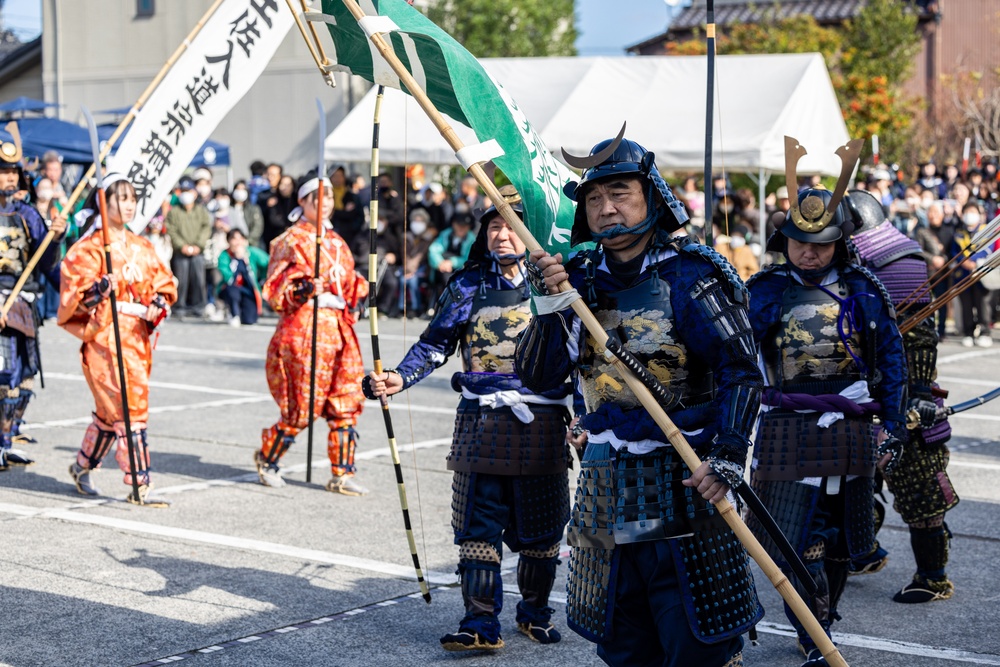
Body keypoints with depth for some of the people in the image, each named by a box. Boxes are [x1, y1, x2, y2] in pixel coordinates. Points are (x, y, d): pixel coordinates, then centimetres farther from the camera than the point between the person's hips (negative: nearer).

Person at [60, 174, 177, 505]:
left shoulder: (143, 248, 14)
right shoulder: (89, 248, -5)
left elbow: (164, 282, 16)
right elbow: (73, 297, -9)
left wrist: (159, 303, -4)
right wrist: (96, 291, -28)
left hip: (138, 336, 7)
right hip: (105, 337, -7)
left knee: (111, 410, 14)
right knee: (129, 407, -12)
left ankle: (82, 466, 33)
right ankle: (139, 485, -9)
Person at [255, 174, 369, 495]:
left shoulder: (336, 242, 18)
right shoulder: (291, 241, -4)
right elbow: (275, 292, -9)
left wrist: (361, 287, 6)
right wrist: (304, 289, -26)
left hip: (338, 329, 7)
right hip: (302, 328, -7)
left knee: (346, 404, 2)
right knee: (301, 408, -4)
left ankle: (342, 474, 8)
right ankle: (267, 457, 19)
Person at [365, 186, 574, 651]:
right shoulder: (467, 285, 5)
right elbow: (435, 345, 3)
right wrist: (399, 378, -14)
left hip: (541, 426, 0)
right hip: (482, 425, 1)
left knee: (540, 530, 9)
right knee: (478, 527, -1)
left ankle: (535, 612, 27)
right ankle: (481, 624, 4)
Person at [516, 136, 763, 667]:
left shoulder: (690, 275, -8)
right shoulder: (581, 279, 6)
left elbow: (740, 371, -10)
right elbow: (538, 377, 0)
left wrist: (727, 457, -21)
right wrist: (548, 304, -15)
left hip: (684, 481, -5)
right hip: (607, 482, 5)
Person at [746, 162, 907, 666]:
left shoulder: (862, 290, 4)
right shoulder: (765, 291, 1)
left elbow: (891, 359, 11)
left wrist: (894, 427, 8)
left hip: (851, 431, 2)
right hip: (787, 431, -2)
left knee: (837, 540, 12)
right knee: (794, 542, -9)